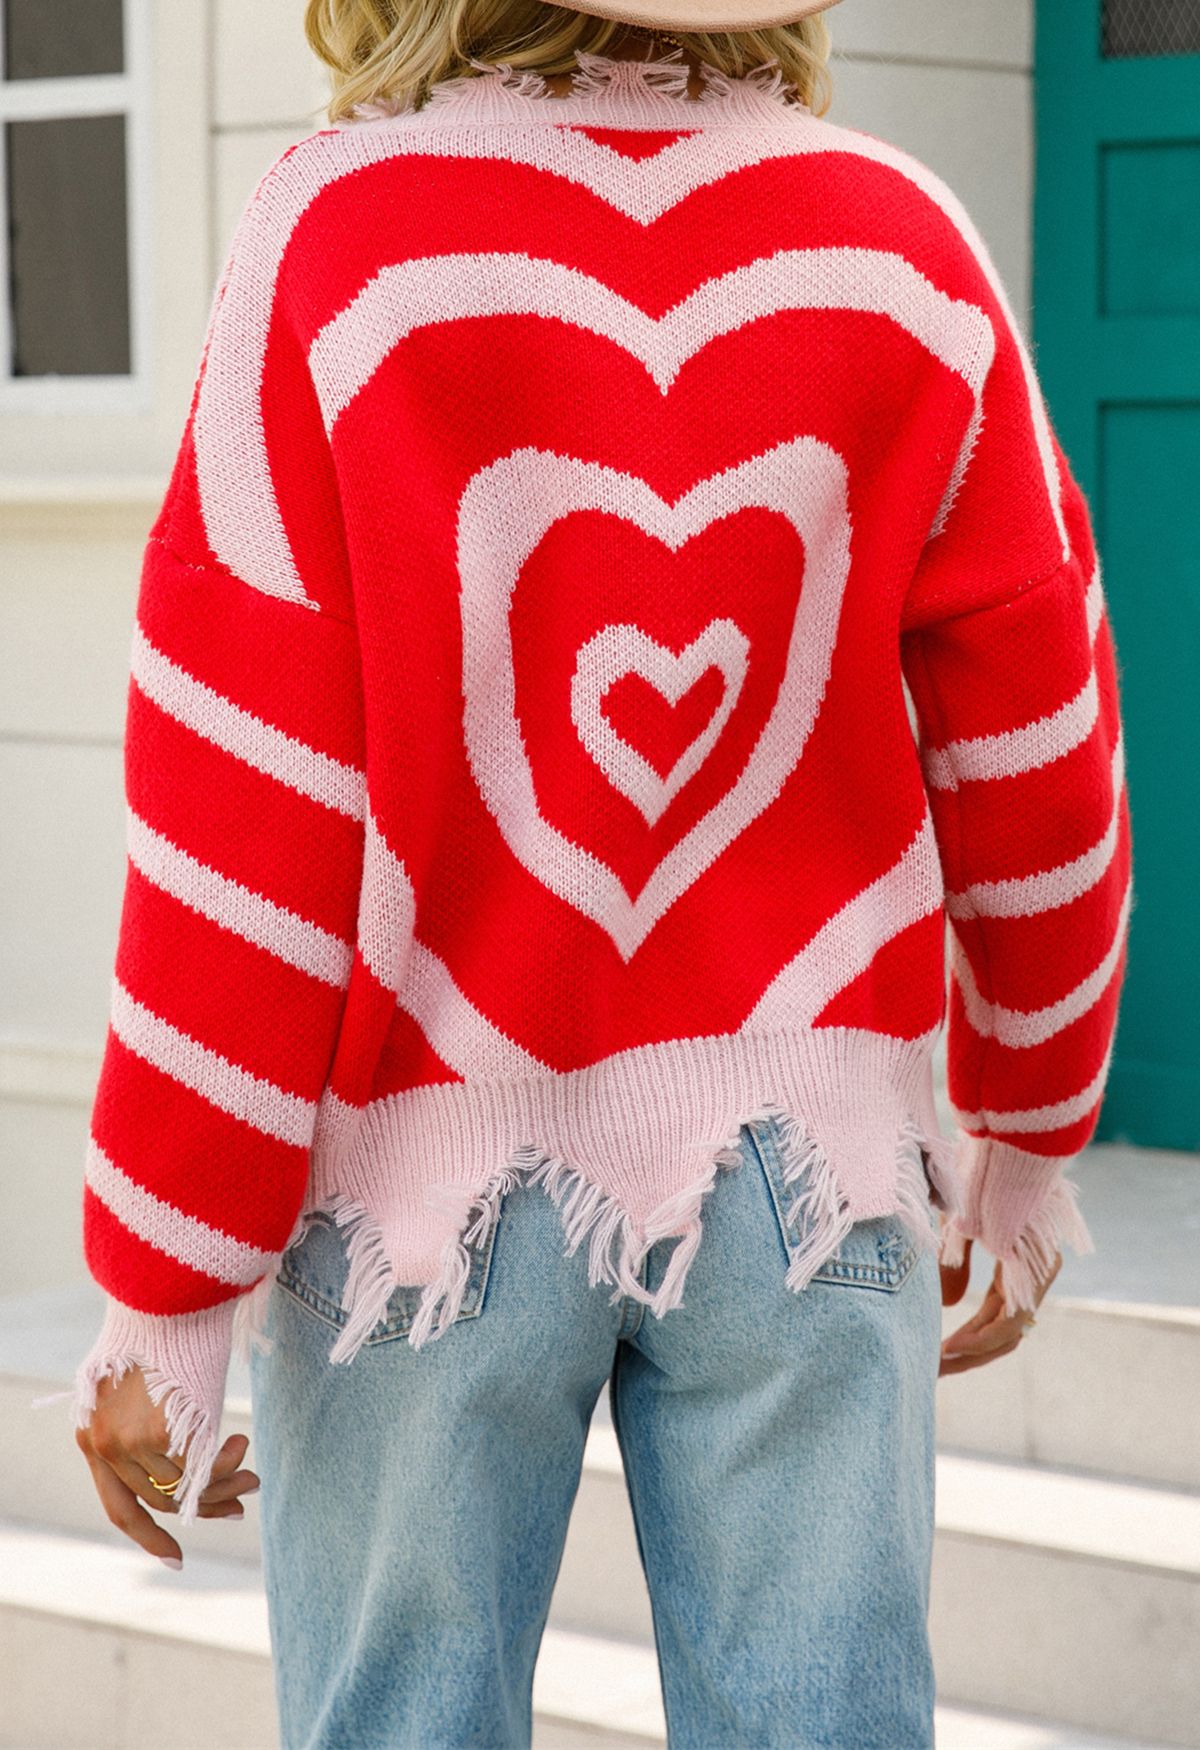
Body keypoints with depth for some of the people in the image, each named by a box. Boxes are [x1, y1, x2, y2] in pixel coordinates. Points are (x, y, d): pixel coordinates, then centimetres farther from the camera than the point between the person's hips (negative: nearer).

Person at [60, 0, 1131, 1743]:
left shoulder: (337, 232, -10)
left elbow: (241, 815, -12)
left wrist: (164, 1299, -4)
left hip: (427, 1151, -2)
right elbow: (1035, 766, 5)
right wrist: (1027, 1136, 20)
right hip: (807, 1141, 2)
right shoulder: (900, 245, -2)